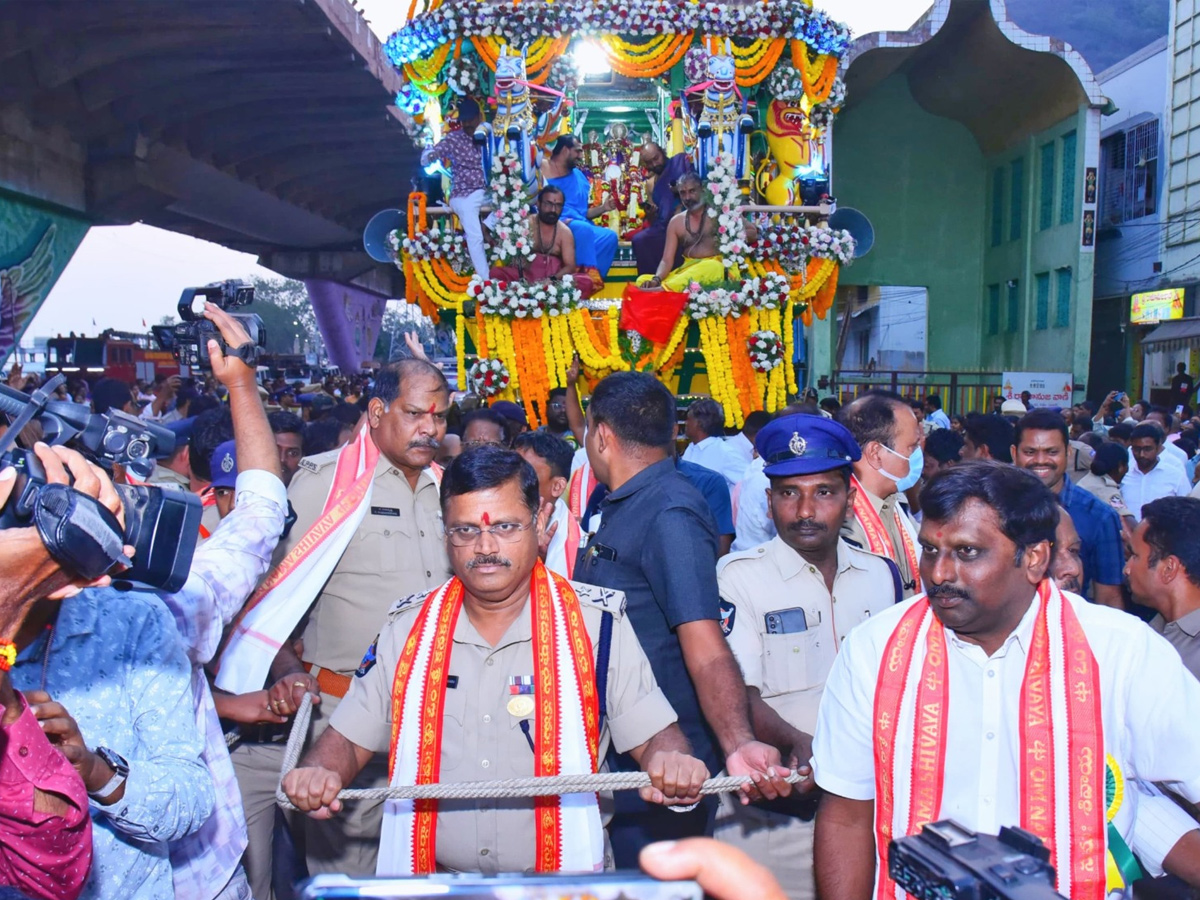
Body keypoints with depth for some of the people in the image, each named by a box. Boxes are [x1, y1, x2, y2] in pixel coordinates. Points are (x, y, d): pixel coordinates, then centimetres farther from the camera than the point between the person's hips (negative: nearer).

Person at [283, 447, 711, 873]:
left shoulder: (596, 623, 1)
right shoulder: (408, 626, 9)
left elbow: (654, 735, 3)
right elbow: (350, 737, 14)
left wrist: (672, 764, -18)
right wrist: (317, 773, -5)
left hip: (565, 883, -1)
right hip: (434, 882, 1)